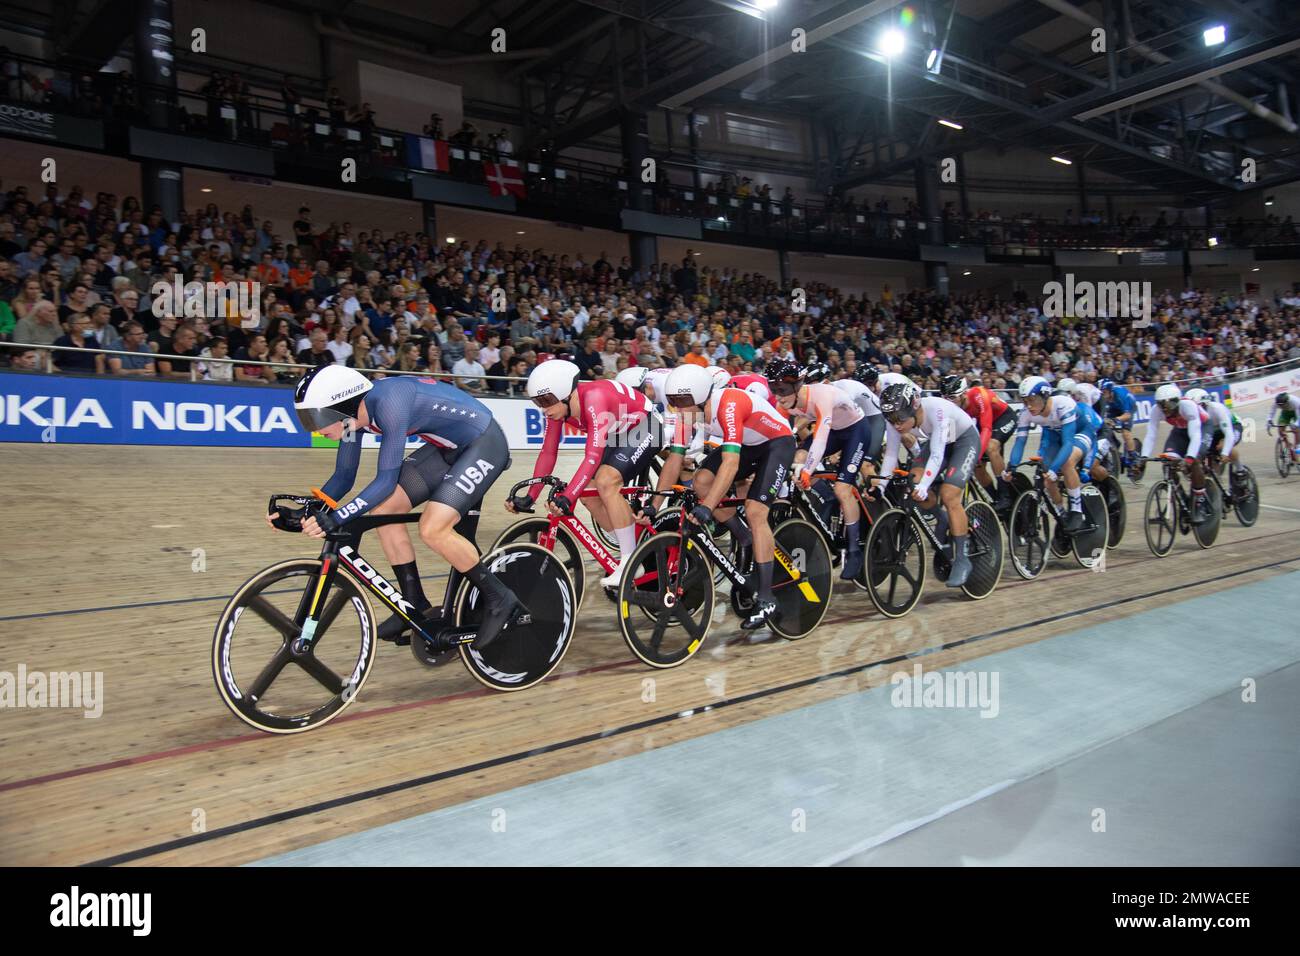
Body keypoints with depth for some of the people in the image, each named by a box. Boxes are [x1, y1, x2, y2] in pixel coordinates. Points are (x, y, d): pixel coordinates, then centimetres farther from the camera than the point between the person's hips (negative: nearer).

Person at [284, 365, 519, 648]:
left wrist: (336, 518, -36)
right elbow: (343, 476, 5)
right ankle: (417, 606, 9)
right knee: (382, 510, -2)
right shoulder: (355, 412, -3)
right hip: (449, 447, 9)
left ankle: (499, 599, -3)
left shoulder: (388, 403, -29)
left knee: (433, 529, -23)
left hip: (485, 444, -9)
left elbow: (386, 480, -30)